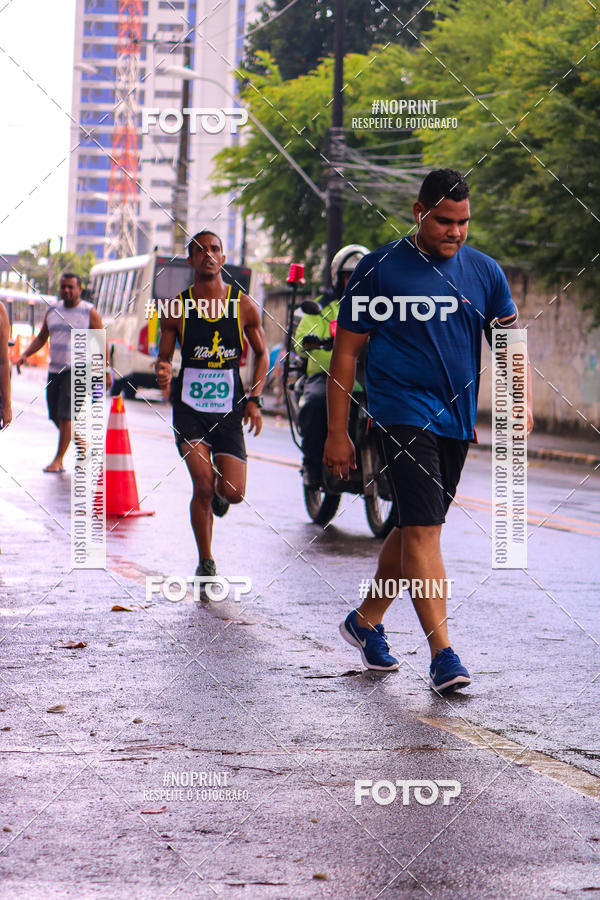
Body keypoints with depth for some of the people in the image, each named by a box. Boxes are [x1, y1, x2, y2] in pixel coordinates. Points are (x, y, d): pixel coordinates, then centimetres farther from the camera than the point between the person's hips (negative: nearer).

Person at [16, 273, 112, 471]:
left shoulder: (90, 313, -3)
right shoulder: (52, 311, 11)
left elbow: (102, 343, -2)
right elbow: (41, 338, 19)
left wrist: (106, 370, -8)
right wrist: (24, 355, 5)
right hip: (54, 370, 6)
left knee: (65, 415, -13)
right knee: (55, 416, 10)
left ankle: (58, 460, -7)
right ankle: (77, 440, 36)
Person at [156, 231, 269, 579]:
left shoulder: (244, 307, 2)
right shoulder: (176, 309, 0)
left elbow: (262, 354, 13)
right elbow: (164, 357, 8)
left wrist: (255, 399, 1)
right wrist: (163, 371, -17)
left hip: (229, 409, 1)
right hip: (189, 407, -1)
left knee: (233, 492, -8)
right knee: (203, 485, -15)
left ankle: (217, 493, 33)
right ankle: (206, 565, 2)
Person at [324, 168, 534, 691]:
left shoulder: (484, 272, 8)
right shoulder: (380, 269, -3)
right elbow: (346, 352, -1)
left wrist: (522, 399, -12)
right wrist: (337, 433, -5)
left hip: (457, 420, 5)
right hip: (403, 412, -5)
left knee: (415, 528, 15)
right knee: (423, 529, -15)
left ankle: (367, 621, 34)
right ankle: (442, 655, -17)